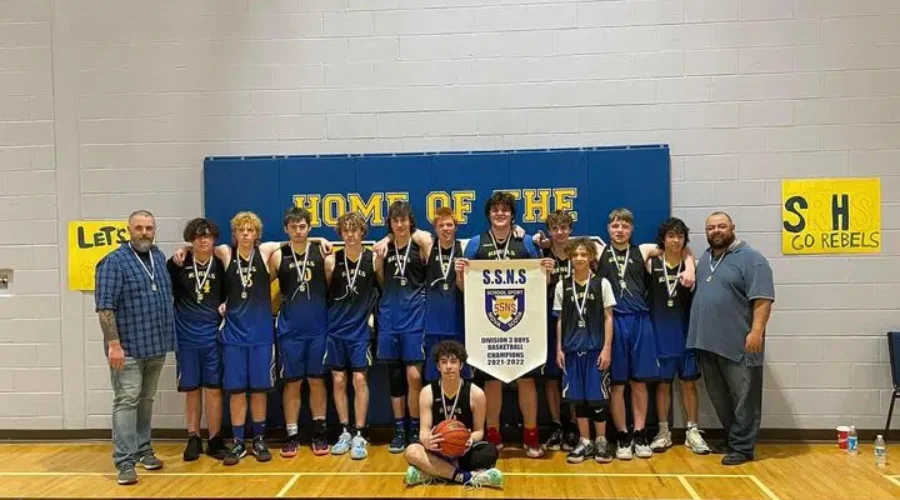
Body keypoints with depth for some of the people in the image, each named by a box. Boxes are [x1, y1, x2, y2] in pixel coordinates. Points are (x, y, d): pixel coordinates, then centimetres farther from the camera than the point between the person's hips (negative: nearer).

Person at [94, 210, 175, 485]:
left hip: (156, 345, 6)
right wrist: (113, 343, -20)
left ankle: (143, 450, 25)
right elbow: (105, 307, -15)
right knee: (127, 400, -4)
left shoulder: (159, 257, 10)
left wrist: (167, 336, 14)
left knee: (146, 399, 15)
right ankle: (125, 461, -2)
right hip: (128, 347, -6)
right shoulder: (114, 261, -10)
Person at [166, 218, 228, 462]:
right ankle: (193, 440, 18)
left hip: (213, 335, 0)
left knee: (213, 389, 3)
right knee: (191, 390, 8)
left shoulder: (220, 264, 1)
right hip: (186, 336, 0)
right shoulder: (179, 263, -2)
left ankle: (215, 440, 13)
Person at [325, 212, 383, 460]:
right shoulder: (331, 261, -4)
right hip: (336, 330, 2)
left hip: (360, 329, -1)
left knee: (359, 380, -4)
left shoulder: (374, 259, -6)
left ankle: (360, 435, 6)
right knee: (338, 381, 5)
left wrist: (371, 309, -3)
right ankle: (345, 432, 18)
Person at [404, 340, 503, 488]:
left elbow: (479, 431, 0)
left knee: (490, 452, -33)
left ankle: (432, 473, -28)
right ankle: (467, 477, -32)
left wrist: (471, 440, -26)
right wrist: (427, 441, -34)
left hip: (465, 450, 0)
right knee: (412, 451, -32)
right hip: (438, 450, 0)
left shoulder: (475, 393, -7)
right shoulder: (427, 392, -5)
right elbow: (424, 430, -7)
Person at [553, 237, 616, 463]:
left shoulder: (602, 283, -1)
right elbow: (560, 320, 9)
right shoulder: (562, 286, 5)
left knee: (597, 396, 2)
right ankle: (584, 442, 17)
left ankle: (601, 441, 15)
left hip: (596, 348, -2)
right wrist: (559, 349, 4)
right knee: (578, 397, 7)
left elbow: (608, 317, -1)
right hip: (572, 349, 2)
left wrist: (607, 348, -6)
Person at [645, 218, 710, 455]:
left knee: (689, 382, 5)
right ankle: (664, 431, 17)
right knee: (662, 382, 6)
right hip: (660, 332, 0)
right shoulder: (652, 265, 0)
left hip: (686, 331, 1)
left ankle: (692, 431, 14)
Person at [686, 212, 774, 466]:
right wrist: (699, 334, 17)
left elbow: (762, 299, -14)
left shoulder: (750, 258, -8)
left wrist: (756, 331, -22)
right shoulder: (706, 258, 16)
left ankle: (742, 447, 7)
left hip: (739, 344, -7)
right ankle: (731, 439, 26)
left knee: (743, 397, 1)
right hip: (707, 342, 8)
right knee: (719, 397, 14)